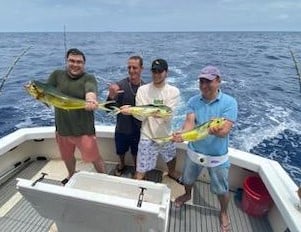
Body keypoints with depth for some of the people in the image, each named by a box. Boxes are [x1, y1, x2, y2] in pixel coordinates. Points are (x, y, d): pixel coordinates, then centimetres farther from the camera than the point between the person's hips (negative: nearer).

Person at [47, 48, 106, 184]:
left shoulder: (89, 78, -8)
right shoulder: (57, 75, 3)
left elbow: (91, 92, -29)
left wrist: (91, 101, -52)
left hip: (83, 129, -4)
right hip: (62, 128, 5)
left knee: (94, 157, 2)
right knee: (67, 157, 24)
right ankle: (71, 177, 53)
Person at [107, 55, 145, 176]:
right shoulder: (120, 85, -18)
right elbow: (108, 110, -22)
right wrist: (111, 96, -39)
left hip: (138, 129, 1)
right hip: (121, 128, 0)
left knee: (136, 153, 21)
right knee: (121, 152, 23)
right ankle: (121, 165, 55)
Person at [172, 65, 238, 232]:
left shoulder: (229, 102, -15)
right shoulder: (193, 101, -7)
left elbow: (226, 129, -25)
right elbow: (189, 122, -21)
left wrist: (217, 131, -49)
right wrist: (182, 134, -42)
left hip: (217, 156, -2)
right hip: (194, 151, 3)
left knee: (222, 190, 14)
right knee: (188, 179, 25)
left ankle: (223, 213, 46)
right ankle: (187, 195, 59)